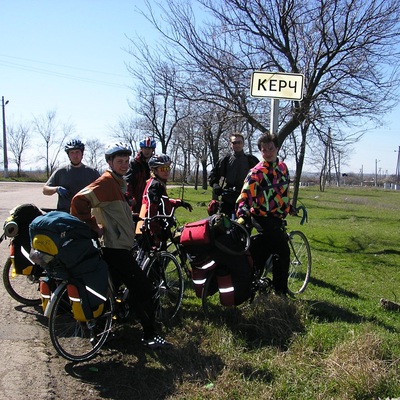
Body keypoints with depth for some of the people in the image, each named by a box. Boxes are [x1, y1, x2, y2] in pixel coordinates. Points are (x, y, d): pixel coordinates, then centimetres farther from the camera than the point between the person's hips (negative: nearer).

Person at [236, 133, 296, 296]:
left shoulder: (282, 167, 9)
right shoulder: (257, 172, -13)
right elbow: (246, 194, -22)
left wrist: (289, 207, 29)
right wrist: (242, 214, -35)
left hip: (277, 217, 7)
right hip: (264, 218, -7)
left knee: (262, 251, 12)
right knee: (283, 252, -11)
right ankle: (281, 291, 1)